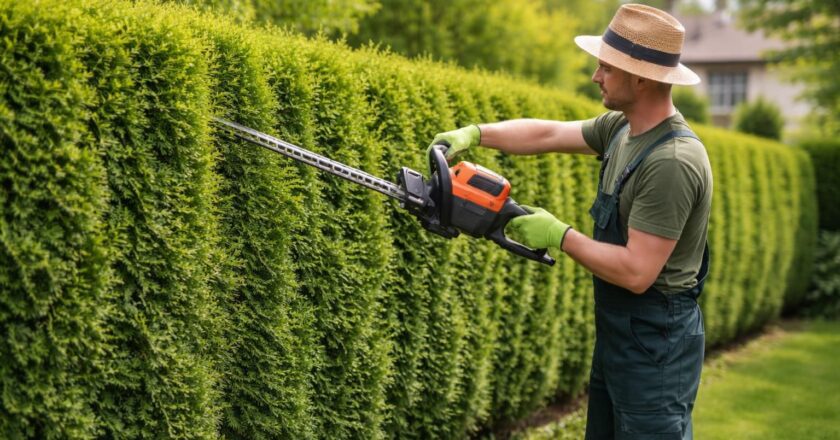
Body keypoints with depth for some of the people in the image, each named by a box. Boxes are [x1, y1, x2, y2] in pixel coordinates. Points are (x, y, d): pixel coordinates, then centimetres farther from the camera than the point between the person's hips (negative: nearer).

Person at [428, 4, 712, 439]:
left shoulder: (671, 162, -26)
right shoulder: (621, 127, 2)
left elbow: (635, 272, -28)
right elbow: (548, 134, 14)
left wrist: (558, 235, -18)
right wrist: (477, 133, 1)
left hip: (654, 343, -10)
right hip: (615, 331, 10)